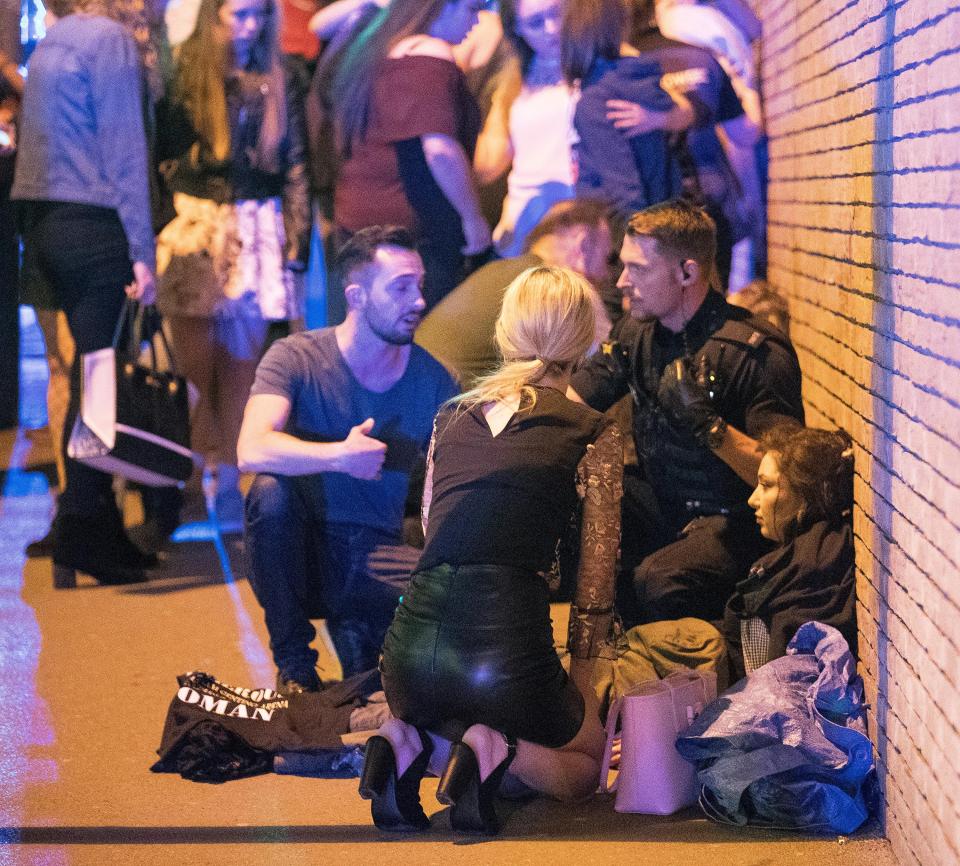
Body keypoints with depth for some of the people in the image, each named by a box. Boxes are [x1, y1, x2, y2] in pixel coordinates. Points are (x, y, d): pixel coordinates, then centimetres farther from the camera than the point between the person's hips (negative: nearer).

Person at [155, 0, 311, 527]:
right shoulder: (183, 73, 1)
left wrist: (298, 243, 1)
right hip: (195, 230, -2)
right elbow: (162, 152, 0)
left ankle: (228, 482, 11)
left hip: (257, 234, 2)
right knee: (196, 365, -3)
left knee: (243, 361, 3)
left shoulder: (277, 83, 9)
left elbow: (296, 167, 8)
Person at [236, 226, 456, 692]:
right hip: (297, 550, -1)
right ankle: (294, 665, -14)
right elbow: (253, 451, -27)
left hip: (374, 557, 1)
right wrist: (338, 456, -41)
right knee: (272, 490, -34)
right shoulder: (297, 357, -10)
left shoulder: (432, 380, 1)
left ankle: (357, 633, 5)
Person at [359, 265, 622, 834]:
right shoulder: (595, 436, 4)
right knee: (587, 763, 25)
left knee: (442, 717, 39)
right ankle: (495, 752, -6)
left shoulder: (451, 417, 16)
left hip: (410, 645, 4)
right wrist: (582, 679, 15)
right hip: (508, 646, -4)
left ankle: (412, 742, 4)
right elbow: (596, 575, 5)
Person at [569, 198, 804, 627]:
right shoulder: (636, 331, 4)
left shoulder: (758, 351, -18)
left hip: (732, 522, -8)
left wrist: (707, 423, -34)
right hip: (657, 504, 8)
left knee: (660, 579, -36)